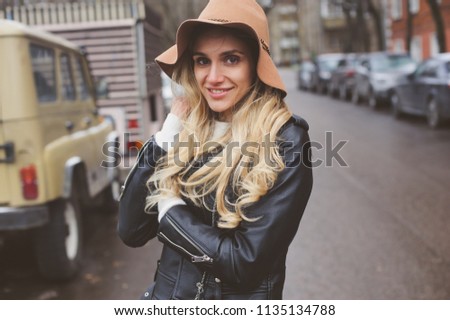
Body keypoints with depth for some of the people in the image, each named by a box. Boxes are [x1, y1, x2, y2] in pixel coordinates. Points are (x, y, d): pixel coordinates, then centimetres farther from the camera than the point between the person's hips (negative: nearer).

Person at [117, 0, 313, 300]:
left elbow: (248, 261, -22)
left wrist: (170, 210, -12)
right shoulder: (186, 129, -4)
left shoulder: (286, 141, -17)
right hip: (166, 293, 4)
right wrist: (164, 139, -12)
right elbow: (130, 231, -8)